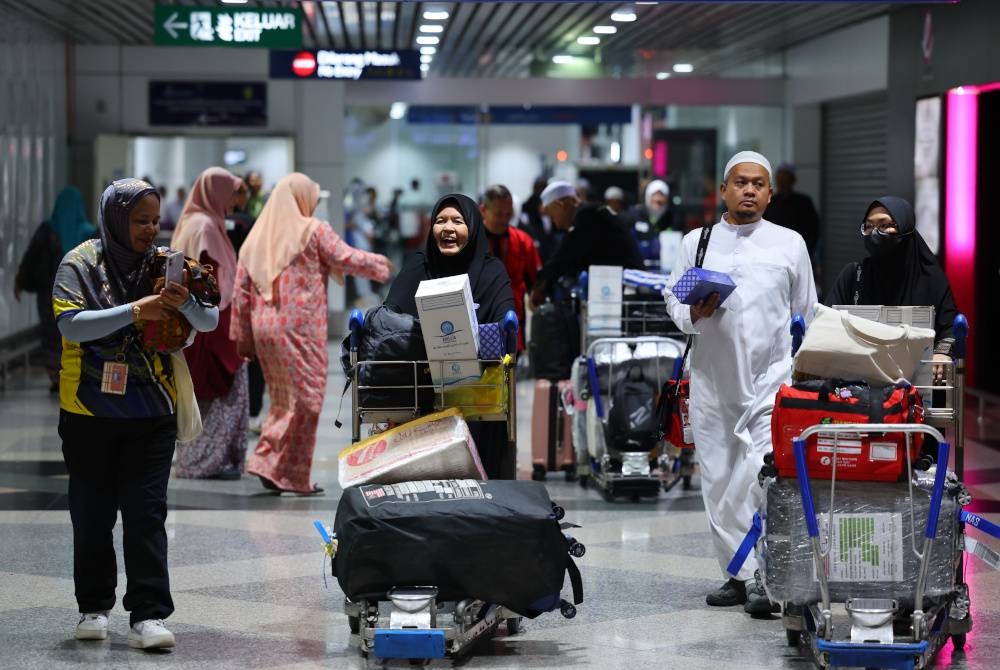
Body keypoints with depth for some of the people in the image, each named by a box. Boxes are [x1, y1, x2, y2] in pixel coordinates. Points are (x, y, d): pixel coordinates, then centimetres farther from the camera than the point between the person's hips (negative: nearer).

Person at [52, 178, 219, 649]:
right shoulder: (81, 264, -4)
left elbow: (210, 322, 0)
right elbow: (70, 323, -18)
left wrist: (186, 303, -21)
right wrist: (134, 311, -26)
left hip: (152, 415, 1)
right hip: (89, 414, -1)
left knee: (146, 513, -5)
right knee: (93, 514, 9)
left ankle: (148, 615, -6)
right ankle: (94, 607, 23)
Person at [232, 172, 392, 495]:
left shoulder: (256, 238, 13)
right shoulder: (314, 231, -4)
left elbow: (242, 293, 11)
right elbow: (349, 259, -7)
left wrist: (243, 339, 14)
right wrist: (381, 264, 12)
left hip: (264, 329, 6)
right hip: (299, 329, -6)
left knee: (282, 400, 17)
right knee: (304, 400, 1)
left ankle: (267, 462, 7)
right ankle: (294, 476, 1)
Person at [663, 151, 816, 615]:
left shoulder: (790, 244, 10)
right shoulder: (696, 242, 12)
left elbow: (807, 312, 14)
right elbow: (672, 298, 12)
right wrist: (693, 312, -10)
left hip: (772, 376, -2)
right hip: (713, 378, 2)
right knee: (719, 479, 4)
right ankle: (738, 574, 13)